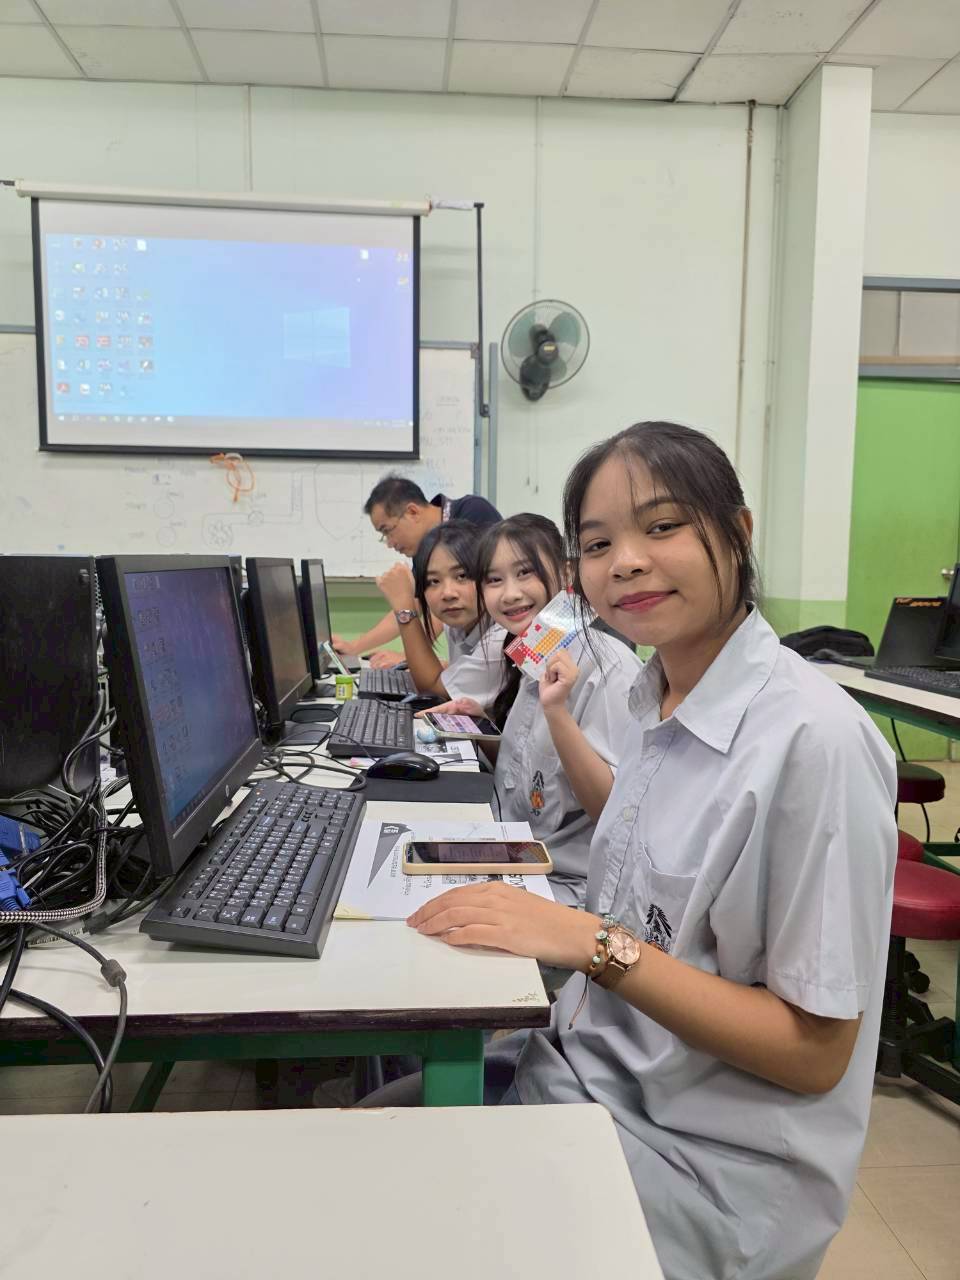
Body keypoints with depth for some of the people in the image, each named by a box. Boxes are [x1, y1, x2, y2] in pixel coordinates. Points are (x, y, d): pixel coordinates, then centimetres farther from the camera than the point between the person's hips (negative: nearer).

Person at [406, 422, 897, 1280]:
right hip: (588, 1067, 6)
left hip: (710, 1165, -6)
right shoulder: (658, 703, 0)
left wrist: (592, 942, -26)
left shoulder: (813, 740, -24)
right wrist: (526, 910, -7)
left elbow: (815, 1052, -20)